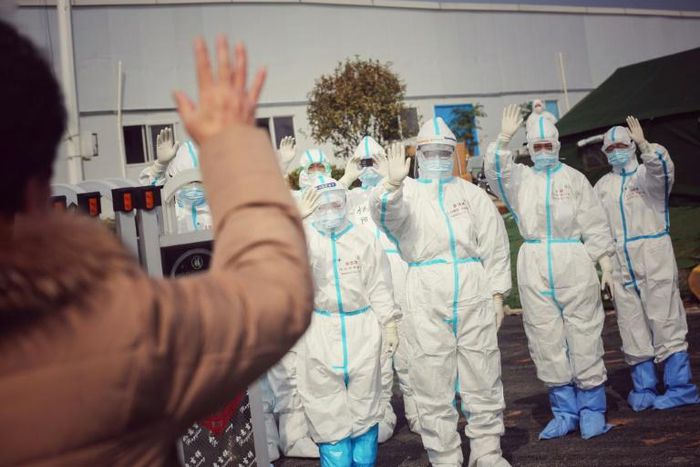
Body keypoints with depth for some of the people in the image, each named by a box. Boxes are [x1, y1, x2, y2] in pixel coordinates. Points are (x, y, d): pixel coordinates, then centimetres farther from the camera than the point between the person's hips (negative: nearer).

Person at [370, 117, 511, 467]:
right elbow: (384, 213, -15)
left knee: (483, 377, 8)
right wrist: (393, 184, -35)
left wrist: (497, 294, 6)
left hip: (474, 295, 2)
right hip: (427, 300, -2)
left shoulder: (472, 193, 13)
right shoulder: (408, 192, 8)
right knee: (433, 382, 2)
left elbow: (495, 245, 12)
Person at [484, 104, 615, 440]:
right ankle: (564, 412, 17)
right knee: (546, 339, 5)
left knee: (584, 336, -2)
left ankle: (592, 410, 11)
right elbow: (495, 171, -8)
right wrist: (503, 138, -19)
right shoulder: (521, 178, 12)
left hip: (574, 262, -2)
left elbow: (594, 223, 5)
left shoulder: (574, 178, 6)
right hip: (534, 266, 2)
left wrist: (605, 260, 1)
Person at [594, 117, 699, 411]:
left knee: (665, 321, -3)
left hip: (653, 257, -5)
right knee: (632, 328, 6)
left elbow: (662, 168, -24)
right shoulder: (602, 185, 16)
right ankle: (643, 389, 14)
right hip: (619, 263, 5)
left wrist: (643, 144, -37)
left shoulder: (646, 174, 1)